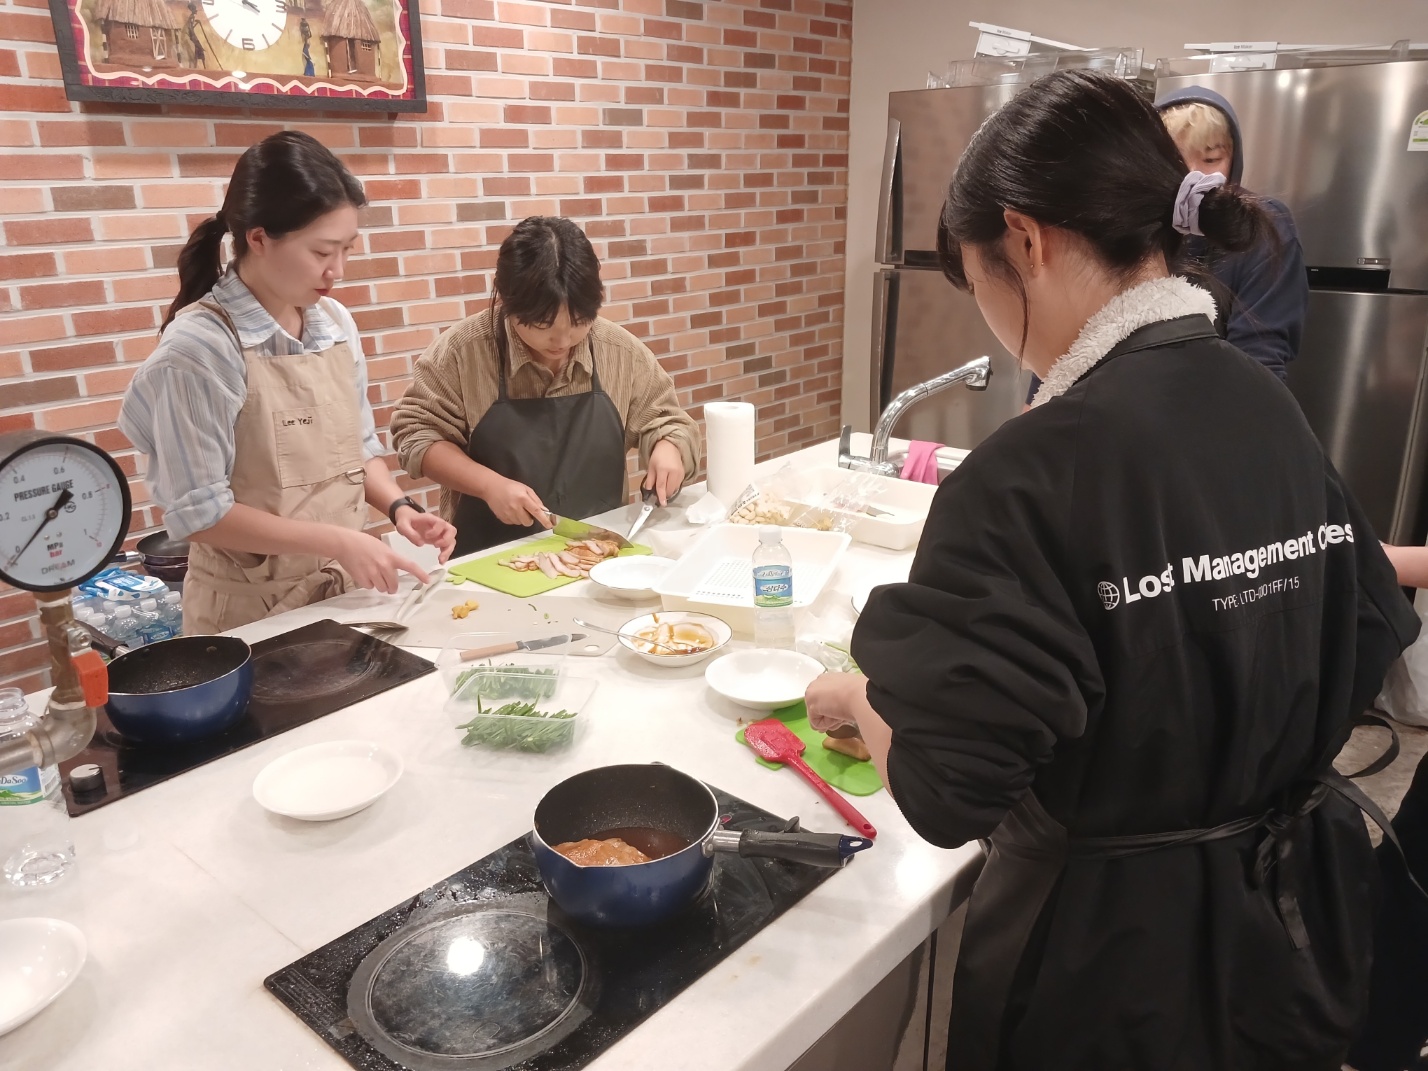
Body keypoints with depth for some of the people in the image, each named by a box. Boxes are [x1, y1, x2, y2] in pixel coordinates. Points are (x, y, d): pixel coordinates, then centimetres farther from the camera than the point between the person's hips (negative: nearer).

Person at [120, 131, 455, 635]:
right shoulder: (200, 347, -17)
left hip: (347, 592, 6)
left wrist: (398, 508, -7)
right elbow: (198, 513, -17)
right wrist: (335, 541, -21)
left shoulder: (335, 322, 0)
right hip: (252, 611, -5)